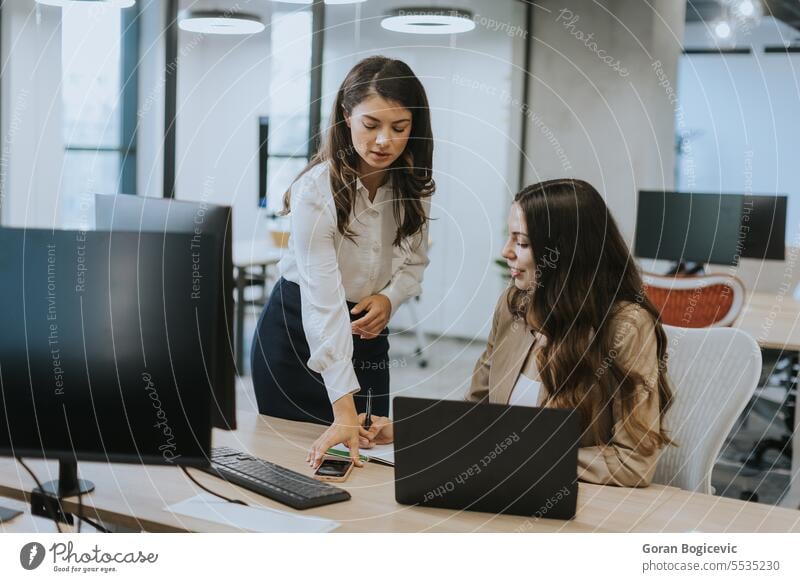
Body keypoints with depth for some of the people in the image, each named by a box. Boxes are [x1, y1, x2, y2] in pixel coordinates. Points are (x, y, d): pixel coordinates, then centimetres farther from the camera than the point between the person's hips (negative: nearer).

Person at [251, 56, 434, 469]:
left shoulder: (413, 184, -10)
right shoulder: (317, 191, -28)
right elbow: (324, 303, -35)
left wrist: (390, 298, -18)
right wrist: (343, 410, -42)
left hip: (367, 336, 5)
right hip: (298, 332, -4)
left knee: (364, 456, 10)